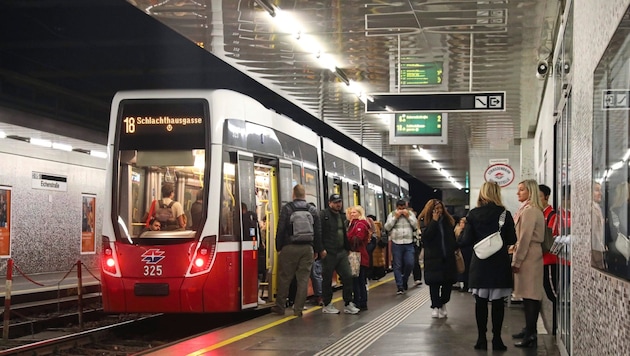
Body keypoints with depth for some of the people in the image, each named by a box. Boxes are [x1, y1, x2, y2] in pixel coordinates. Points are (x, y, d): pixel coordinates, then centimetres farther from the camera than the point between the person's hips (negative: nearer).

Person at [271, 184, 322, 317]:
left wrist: (278, 248, 1)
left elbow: (281, 230, -6)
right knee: (303, 279, 5)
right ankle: (298, 309, 4)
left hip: (290, 247, -3)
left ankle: (280, 307, 13)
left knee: (284, 278, 7)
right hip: (307, 248, 3)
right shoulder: (312, 210, 6)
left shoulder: (287, 209, -4)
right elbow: (318, 232, 9)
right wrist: (316, 250, 15)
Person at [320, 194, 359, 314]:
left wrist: (348, 248, 13)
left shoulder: (342, 216, 16)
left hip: (342, 252, 7)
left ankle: (348, 304, 9)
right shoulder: (323, 215, -7)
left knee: (348, 276, 2)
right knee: (327, 279, 3)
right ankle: (327, 305, 13)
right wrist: (321, 249, -20)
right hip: (329, 253, -7)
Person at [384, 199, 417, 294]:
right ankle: (400, 287, 4)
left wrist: (408, 216, -6)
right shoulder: (392, 215, 6)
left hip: (409, 244, 1)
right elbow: (387, 227, -4)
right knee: (397, 266, 0)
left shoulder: (411, 214, 10)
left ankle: (404, 280, 22)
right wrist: (395, 217, -8)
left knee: (410, 264, -4)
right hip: (396, 244, -1)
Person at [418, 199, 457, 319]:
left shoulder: (448, 221, 8)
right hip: (433, 258, -3)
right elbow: (426, 236, -20)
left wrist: (455, 249, 10)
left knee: (447, 282, 3)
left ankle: (443, 304, 18)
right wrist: (434, 221, -18)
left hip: (448, 258, 4)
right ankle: (435, 307, 5)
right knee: (434, 283, -2)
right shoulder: (426, 222, -3)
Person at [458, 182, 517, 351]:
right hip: (500, 264, -1)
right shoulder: (505, 214, -5)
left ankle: (481, 339, 7)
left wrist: (460, 234, 16)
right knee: (498, 302, 4)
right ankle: (496, 339, 5)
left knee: (480, 302, 7)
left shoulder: (473, 214, -3)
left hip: (479, 264, 1)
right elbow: (512, 240, -2)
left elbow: (466, 241, -4)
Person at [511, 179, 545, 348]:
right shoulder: (532, 209, 17)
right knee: (529, 295, 14)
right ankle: (529, 329, 20)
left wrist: (516, 261, -15)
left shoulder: (529, 210, -13)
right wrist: (517, 257, 20)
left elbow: (525, 238, -18)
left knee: (529, 296, -10)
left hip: (528, 256, -10)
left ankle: (531, 335, -10)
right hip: (530, 255, 10)